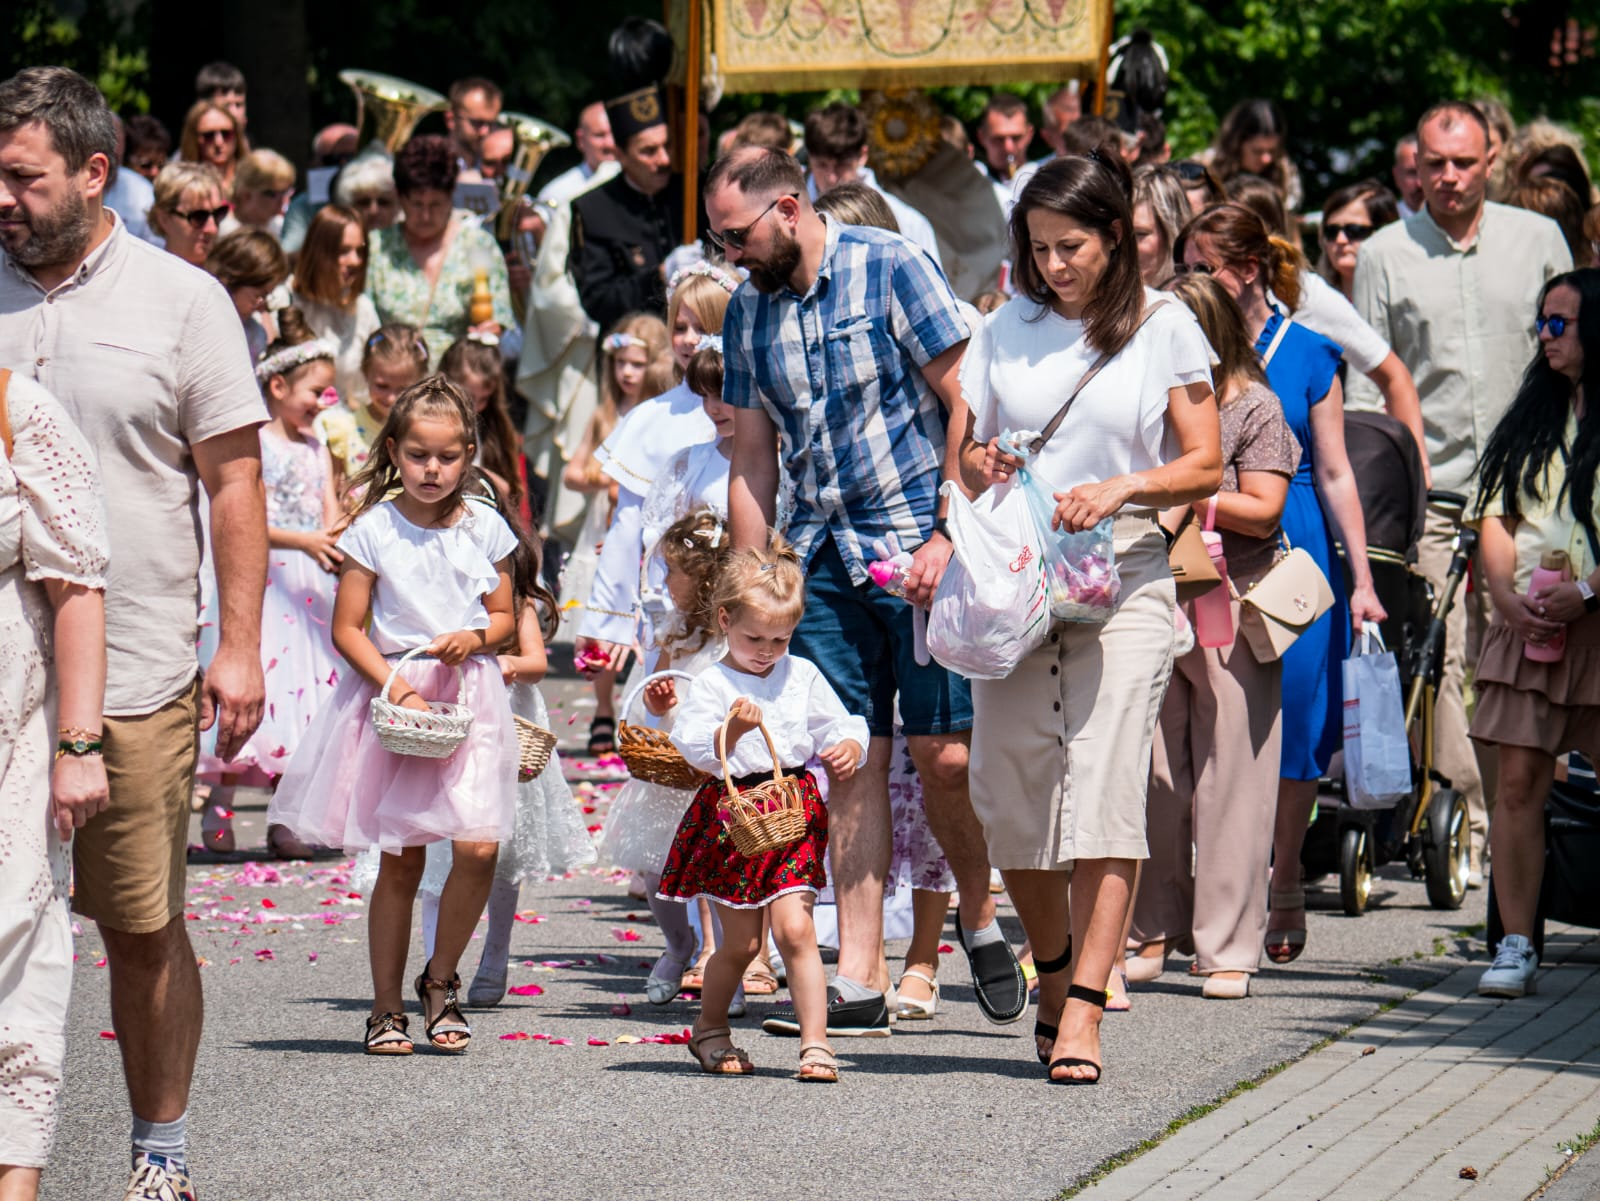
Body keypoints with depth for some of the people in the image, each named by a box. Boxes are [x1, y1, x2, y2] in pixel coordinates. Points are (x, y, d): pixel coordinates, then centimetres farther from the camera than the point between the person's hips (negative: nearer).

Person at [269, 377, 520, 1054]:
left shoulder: (485, 527, 6)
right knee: (400, 860, 1)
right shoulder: (373, 529, -3)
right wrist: (397, 689, -14)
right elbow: (347, 629, -2)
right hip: (390, 689, -2)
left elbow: (504, 618, 15)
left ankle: (440, 979, 9)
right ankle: (386, 1007, 12)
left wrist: (473, 639, -8)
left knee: (478, 846, -12)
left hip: (469, 694, 2)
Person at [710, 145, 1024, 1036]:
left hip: (919, 542, -5)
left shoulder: (889, 267, -7)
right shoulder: (748, 310, 10)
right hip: (824, 557, 5)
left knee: (944, 752, -8)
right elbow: (753, 457, 16)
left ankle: (979, 914, 17)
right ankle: (861, 977, 1)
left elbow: (964, 403, -8)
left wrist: (948, 534, -14)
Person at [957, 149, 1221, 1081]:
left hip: (1123, 580, -3)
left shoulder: (1165, 329, 4)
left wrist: (1122, 488, -16)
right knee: (1009, 794, -1)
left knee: (1104, 785, -14)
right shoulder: (1007, 330, 13)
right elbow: (967, 451, 17)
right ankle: (1054, 977, 22)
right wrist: (979, 467, -7)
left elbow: (1205, 467, 1)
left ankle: (1084, 1013, -17)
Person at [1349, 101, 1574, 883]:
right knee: (1443, 660, -6)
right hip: (1429, 489, 0)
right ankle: (1470, 824, -2)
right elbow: (1365, 383, 6)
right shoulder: (1385, 255, 6)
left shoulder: (1538, 240, 8)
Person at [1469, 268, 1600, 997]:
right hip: (1527, 626, 5)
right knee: (1519, 780, -1)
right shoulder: (1532, 415, 17)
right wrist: (1508, 595, 0)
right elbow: (1495, 514, 15)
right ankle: (1516, 945, 3)